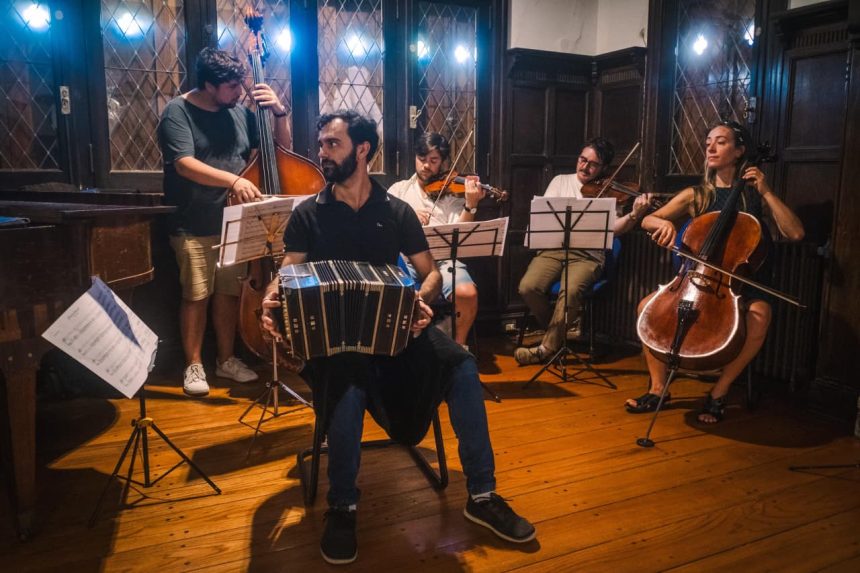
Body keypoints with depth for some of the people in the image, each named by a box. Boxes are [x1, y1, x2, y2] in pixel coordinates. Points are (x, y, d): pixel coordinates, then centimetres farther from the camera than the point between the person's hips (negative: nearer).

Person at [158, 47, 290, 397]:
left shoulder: (239, 113, 6)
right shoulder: (178, 112, -7)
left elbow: (282, 148, 13)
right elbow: (185, 164, -21)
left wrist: (279, 112, -3)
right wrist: (233, 179, -32)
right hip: (194, 226, -4)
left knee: (229, 293, 10)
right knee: (196, 296, 1)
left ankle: (226, 360, 25)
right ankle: (193, 365, 16)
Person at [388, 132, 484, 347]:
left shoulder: (452, 193, 12)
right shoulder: (400, 189, 17)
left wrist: (471, 205, -16)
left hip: (443, 259, 0)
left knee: (467, 293, -28)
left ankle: (459, 343, 0)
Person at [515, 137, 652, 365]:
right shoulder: (561, 181, 16)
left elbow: (613, 228, -3)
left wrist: (634, 215, -22)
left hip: (588, 254, -2)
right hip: (554, 248, 2)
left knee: (570, 291, -33)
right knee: (528, 287, -24)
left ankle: (547, 347, -12)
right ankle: (557, 332, 4)